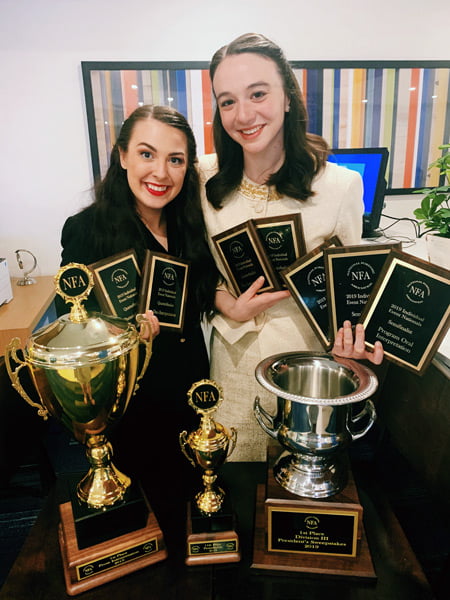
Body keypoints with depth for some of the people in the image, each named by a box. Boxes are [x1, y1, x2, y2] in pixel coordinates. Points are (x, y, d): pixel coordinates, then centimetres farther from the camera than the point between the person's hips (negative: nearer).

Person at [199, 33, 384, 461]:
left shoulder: (340, 185, -14)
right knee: (230, 452, 23)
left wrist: (351, 332, -21)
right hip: (233, 358, 2)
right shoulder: (206, 178, -7)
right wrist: (231, 308, -13)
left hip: (308, 355, -1)